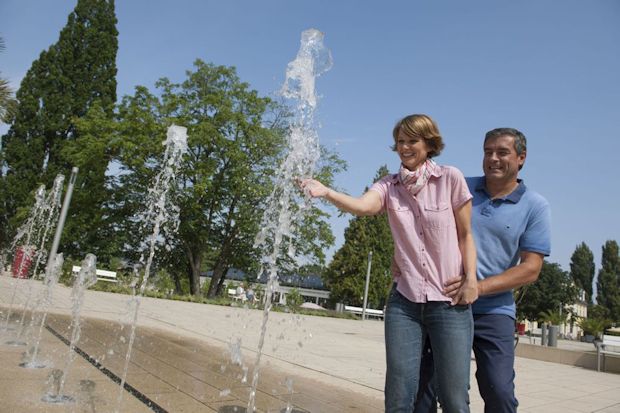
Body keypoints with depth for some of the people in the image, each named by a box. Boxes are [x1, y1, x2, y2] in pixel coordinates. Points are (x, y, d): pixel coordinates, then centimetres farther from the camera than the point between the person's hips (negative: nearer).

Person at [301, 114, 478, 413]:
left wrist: (471, 279, -7)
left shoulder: (450, 178, -2)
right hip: (404, 300, 2)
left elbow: (465, 235, 3)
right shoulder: (389, 185, 2)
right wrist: (326, 193, -37)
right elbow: (362, 206, -20)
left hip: (450, 301, -2)